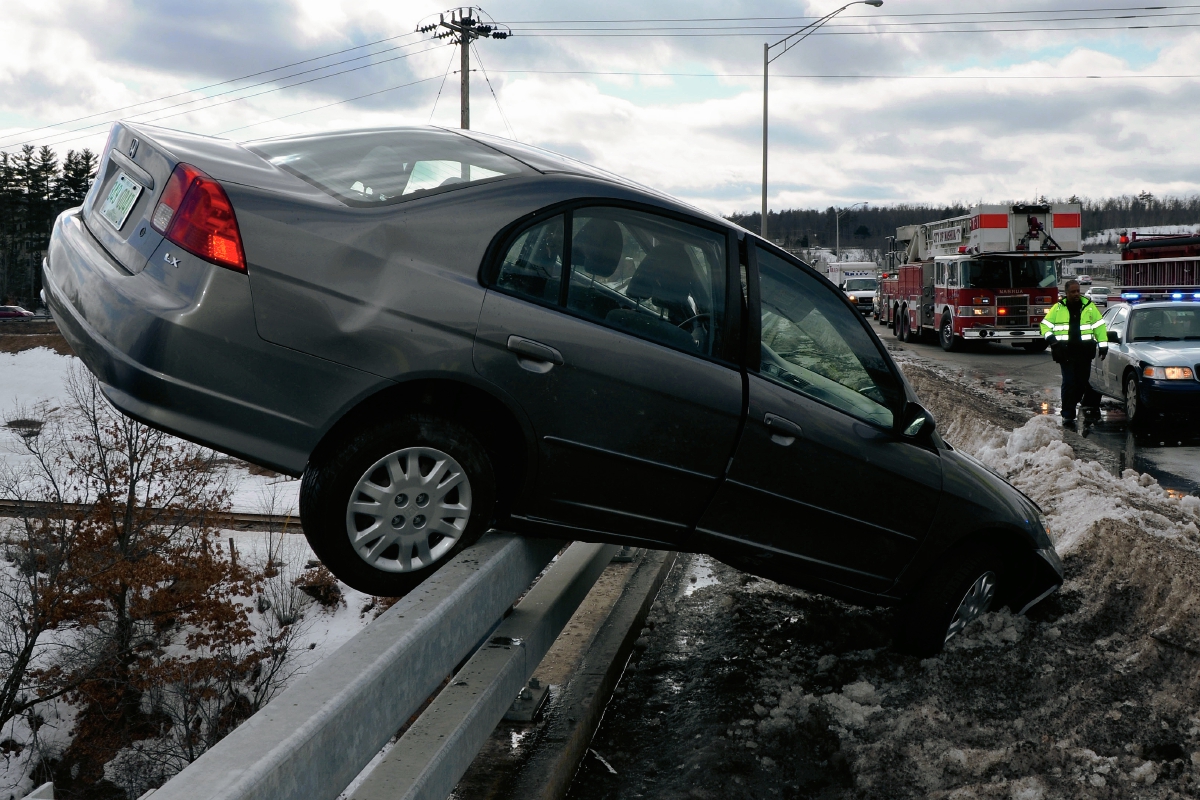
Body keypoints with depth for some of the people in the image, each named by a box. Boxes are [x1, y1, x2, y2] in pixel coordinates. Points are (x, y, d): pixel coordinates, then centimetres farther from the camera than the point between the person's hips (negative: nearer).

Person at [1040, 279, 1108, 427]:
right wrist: (1049, 337, -5)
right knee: (1069, 383, -4)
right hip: (1065, 352, -1)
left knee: (1083, 382, 5)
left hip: (1084, 351, 1)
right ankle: (1067, 415, -1)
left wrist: (1103, 344, 5)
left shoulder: (1089, 306, 9)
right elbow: (1045, 324, 13)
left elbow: (1099, 326, 11)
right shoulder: (1058, 308, 7)